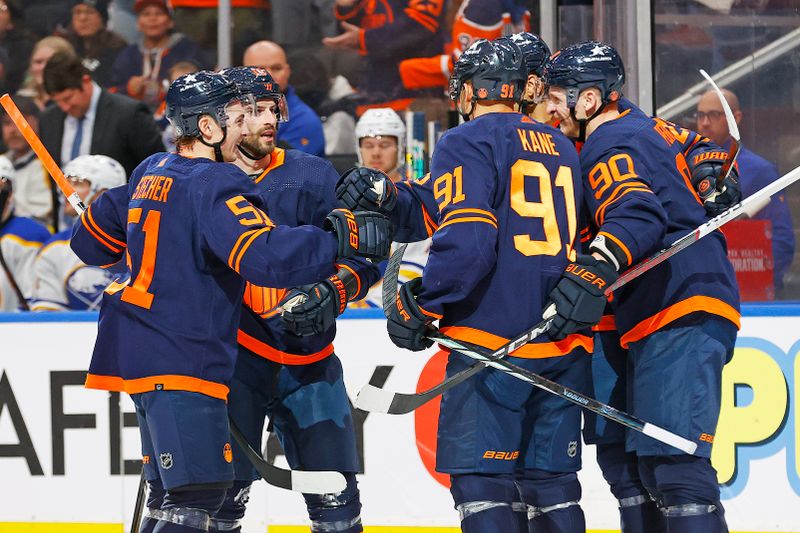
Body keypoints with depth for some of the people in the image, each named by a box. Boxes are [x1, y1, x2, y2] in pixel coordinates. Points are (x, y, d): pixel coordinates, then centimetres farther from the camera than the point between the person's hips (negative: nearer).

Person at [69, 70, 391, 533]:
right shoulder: (215, 186, -16)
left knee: (172, 492, 15)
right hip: (180, 356, -10)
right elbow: (267, 255, -30)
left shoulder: (151, 173, 12)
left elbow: (93, 241, 23)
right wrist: (343, 234, -26)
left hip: (140, 350, 10)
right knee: (197, 495, -15)